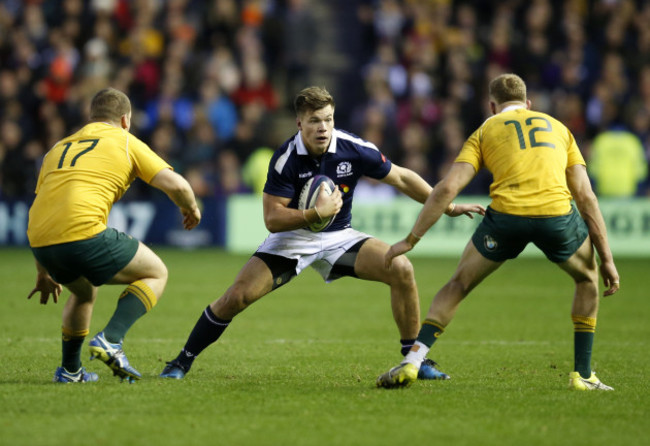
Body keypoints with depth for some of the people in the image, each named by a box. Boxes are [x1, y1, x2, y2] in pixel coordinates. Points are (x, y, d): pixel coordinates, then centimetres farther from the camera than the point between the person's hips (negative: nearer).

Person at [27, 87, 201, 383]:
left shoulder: (59, 147, 29)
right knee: (156, 274, 15)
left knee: (85, 291, 36)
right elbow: (175, 184, 3)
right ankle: (110, 340, -4)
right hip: (85, 234, -6)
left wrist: (44, 273, 38)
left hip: (40, 245, 6)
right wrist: (191, 208, 26)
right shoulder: (125, 142, 13)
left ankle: (69, 369, 36)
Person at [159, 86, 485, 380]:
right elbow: (272, 219, -22)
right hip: (291, 238, -2)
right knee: (238, 296, -17)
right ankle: (182, 362, 4)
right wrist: (318, 213, -33)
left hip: (339, 237, 2)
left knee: (401, 269, -19)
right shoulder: (285, 159, -22)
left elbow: (401, 178, 0)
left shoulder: (354, 150, -15)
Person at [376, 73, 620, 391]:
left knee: (458, 284, 22)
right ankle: (582, 375, 23)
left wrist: (410, 240, 12)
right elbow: (585, 196, 19)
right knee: (587, 279, 30)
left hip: (506, 216, -1)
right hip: (556, 214, 1)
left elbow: (448, 188, 8)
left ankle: (412, 362, 9)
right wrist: (606, 258, 20)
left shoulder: (485, 131, 22)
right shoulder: (558, 128, 27)